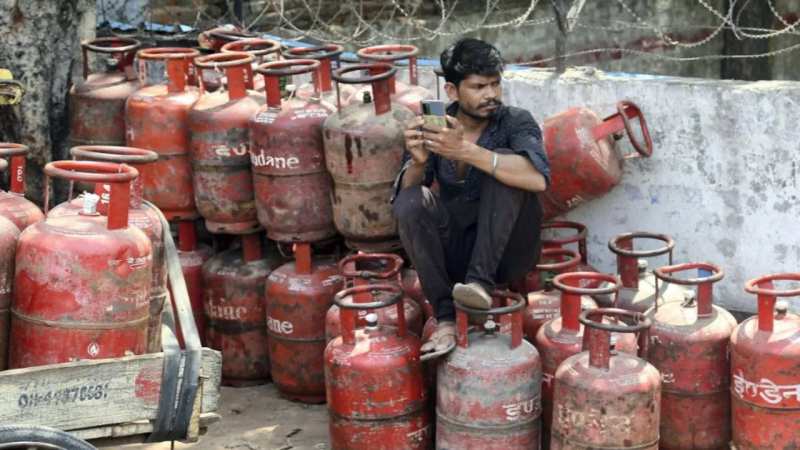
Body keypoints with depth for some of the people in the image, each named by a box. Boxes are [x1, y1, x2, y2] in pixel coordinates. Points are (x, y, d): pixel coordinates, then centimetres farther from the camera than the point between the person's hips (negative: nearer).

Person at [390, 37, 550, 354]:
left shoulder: (516, 122, -7)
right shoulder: (433, 129, 0)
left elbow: (538, 178, -29)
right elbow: (404, 195, -11)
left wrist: (466, 151, -38)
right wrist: (417, 162, -33)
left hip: (507, 251, -2)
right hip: (456, 252, 2)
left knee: (503, 168, -24)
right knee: (411, 201, -25)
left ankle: (481, 281, -31)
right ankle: (446, 317, -25)